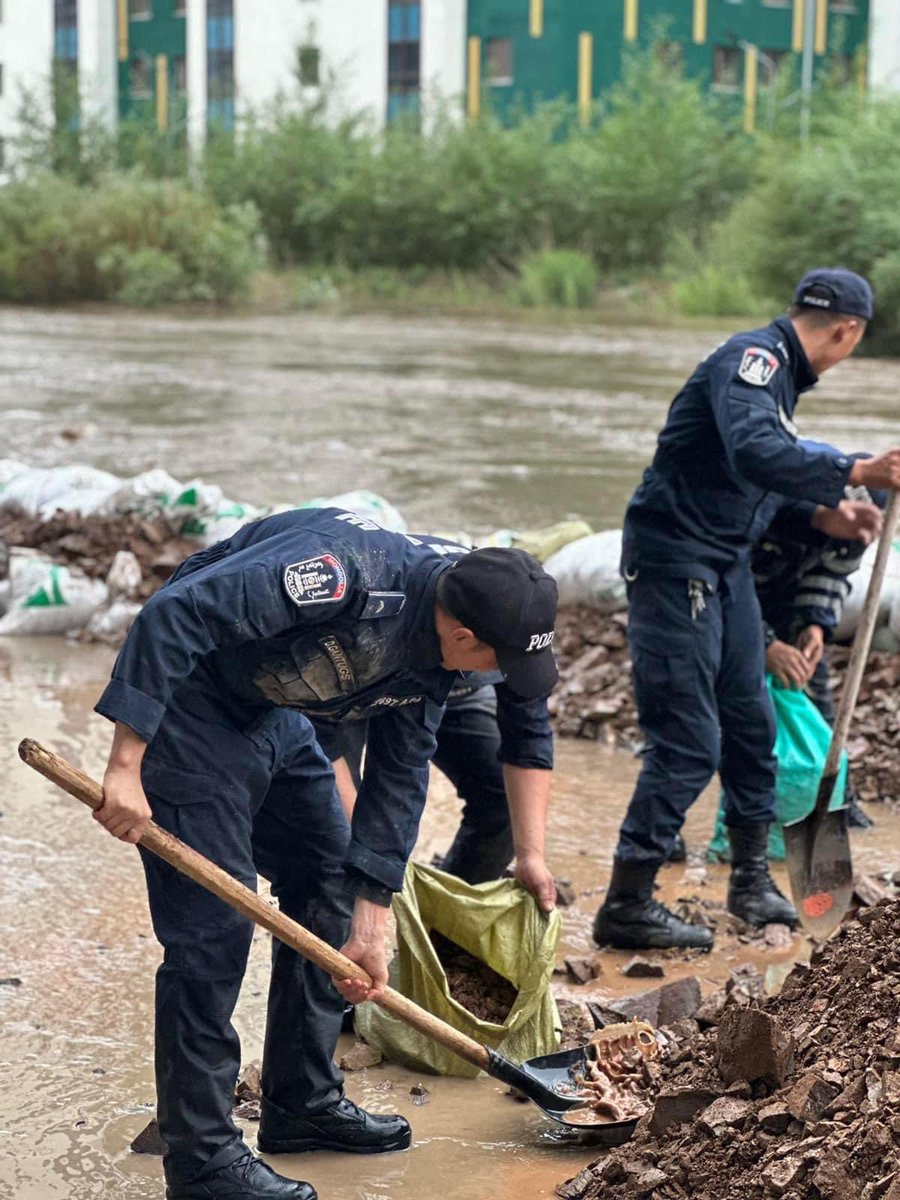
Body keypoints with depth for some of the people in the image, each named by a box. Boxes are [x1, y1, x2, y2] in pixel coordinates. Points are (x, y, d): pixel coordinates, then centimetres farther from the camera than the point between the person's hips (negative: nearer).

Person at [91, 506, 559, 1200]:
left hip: (276, 714, 9)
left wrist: (372, 921, 0)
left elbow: (399, 776, 2)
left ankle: (305, 1105, 25)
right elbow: (173, 615, -37)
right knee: (214, 927, -10)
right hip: (188, 702, -9)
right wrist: (126, 769, -37)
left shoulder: (434, 650, -7)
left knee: (331, 889, 13)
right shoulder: (343, 573, -34)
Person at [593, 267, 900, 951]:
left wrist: (825, 517, 8)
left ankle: (752, 878, 31)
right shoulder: (752, 359, -17)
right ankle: (627, 906, -4)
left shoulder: (778, 373, 15)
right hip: (673, 562, -10)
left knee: (750, 721, 16)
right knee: (688, 741, -10)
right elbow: (752, 453, -36)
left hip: (727, 567, 10)